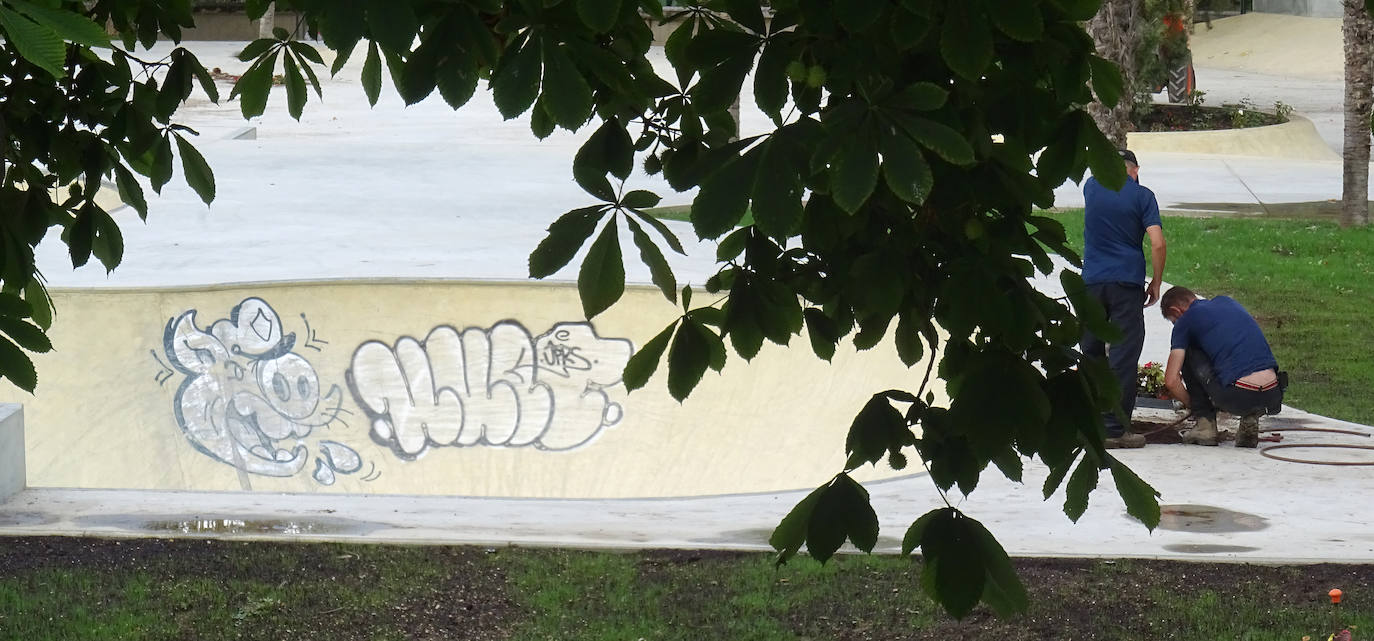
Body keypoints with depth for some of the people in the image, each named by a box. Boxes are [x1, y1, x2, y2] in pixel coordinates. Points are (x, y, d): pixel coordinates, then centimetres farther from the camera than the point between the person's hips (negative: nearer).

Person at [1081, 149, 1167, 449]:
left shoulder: (1092, 187, 6)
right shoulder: (1142, 196, -3)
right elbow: (1157, 244, -9)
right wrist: (1156, 283, 1)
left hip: (1092, 281, 3)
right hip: (1127, 282, -3)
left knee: (1091, 352, 14)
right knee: (1123, 357, -2)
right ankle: (1114, 429, -5)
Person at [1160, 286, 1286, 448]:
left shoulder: (1186, 320, 8)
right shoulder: (1227, 301, 26)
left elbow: (1171, 381, 1)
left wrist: (1192, 405, 21)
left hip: (1237, 398, -5)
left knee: (1187, 353, 17)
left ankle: (1205, 425, 14)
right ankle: (1251, 418, 12)